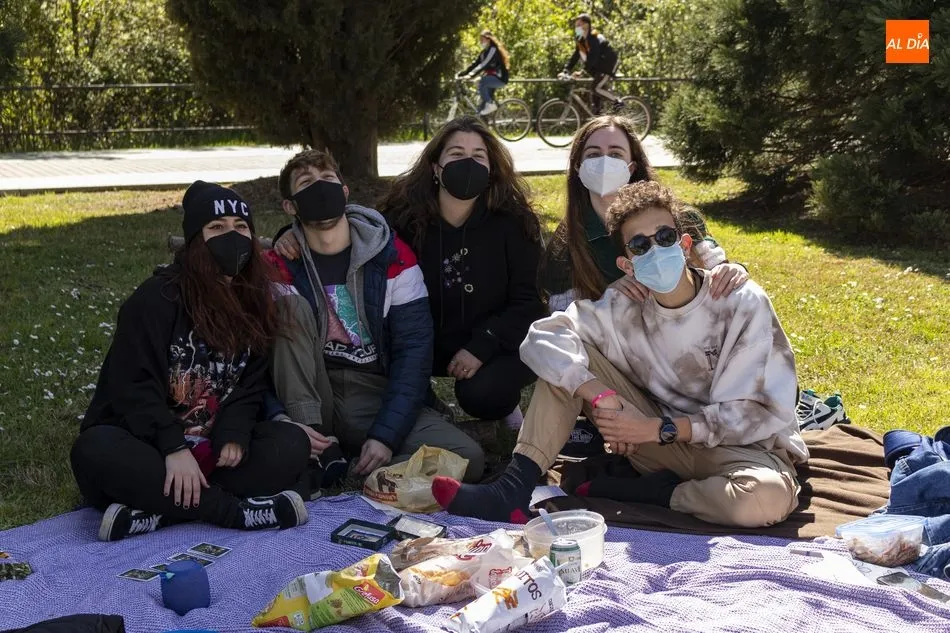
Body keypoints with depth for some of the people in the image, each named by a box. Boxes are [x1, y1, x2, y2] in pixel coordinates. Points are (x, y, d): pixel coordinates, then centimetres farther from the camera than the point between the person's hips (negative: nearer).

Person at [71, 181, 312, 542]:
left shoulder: (255, 302, 6)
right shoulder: (157, 298, -10)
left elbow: (251, 384, 3)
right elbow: (134, 385, -17)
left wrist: (234, 434, -18)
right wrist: (174, 448, -30)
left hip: (214, 448, 4)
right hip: (146, 444, -4)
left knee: (292, 444, -21)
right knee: (95, 450, -36)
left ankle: (155, 514, -31)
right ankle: (239, 510, -35)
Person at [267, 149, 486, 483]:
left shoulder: (392, 255, -4)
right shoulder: (279, 266, -3)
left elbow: (414, 349, -9)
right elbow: (263, 353, -7)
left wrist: (385, 434, -20)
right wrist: (307, 429, -24)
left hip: (377, 396, 0)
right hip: (309, 400, 0)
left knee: (467, 457, -24)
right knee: (291, 304, -23)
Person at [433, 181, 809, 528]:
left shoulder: (743, 304, -16)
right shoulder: (624, 309, -6)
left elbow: (752, 413, -17)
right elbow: (543, 338, -16)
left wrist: (659, 428, -23)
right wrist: (601, 397, -30)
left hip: (739, 445, -3)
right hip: (662, 436, 3)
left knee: (769, 497, -41)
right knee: (568, 359, -10)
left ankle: (646, 493, -15)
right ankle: (514, 492, -19)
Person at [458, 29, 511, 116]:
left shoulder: (493, 49, -14)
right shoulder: (484, 52, 14)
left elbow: (485, 64, -27)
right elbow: (475, 63, 10)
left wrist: (472, 74, -37)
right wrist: (462, 73, -2)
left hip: (500, 78, -9)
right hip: (492, 77, 9)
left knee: (481, 82, -32)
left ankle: (490, 104, -21)